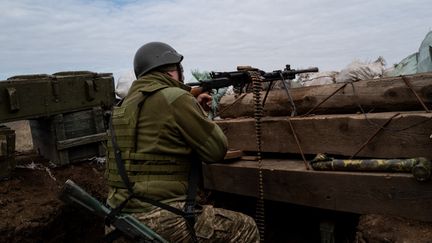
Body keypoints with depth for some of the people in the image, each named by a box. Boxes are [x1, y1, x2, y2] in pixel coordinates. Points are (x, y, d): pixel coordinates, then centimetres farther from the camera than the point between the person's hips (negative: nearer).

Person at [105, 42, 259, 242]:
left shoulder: (129, 100, 11)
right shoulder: (175, 97, -14)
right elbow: (217, 150, -7)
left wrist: (193, 107, 17)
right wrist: (199, 116, 9)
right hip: (158, 220, -9)